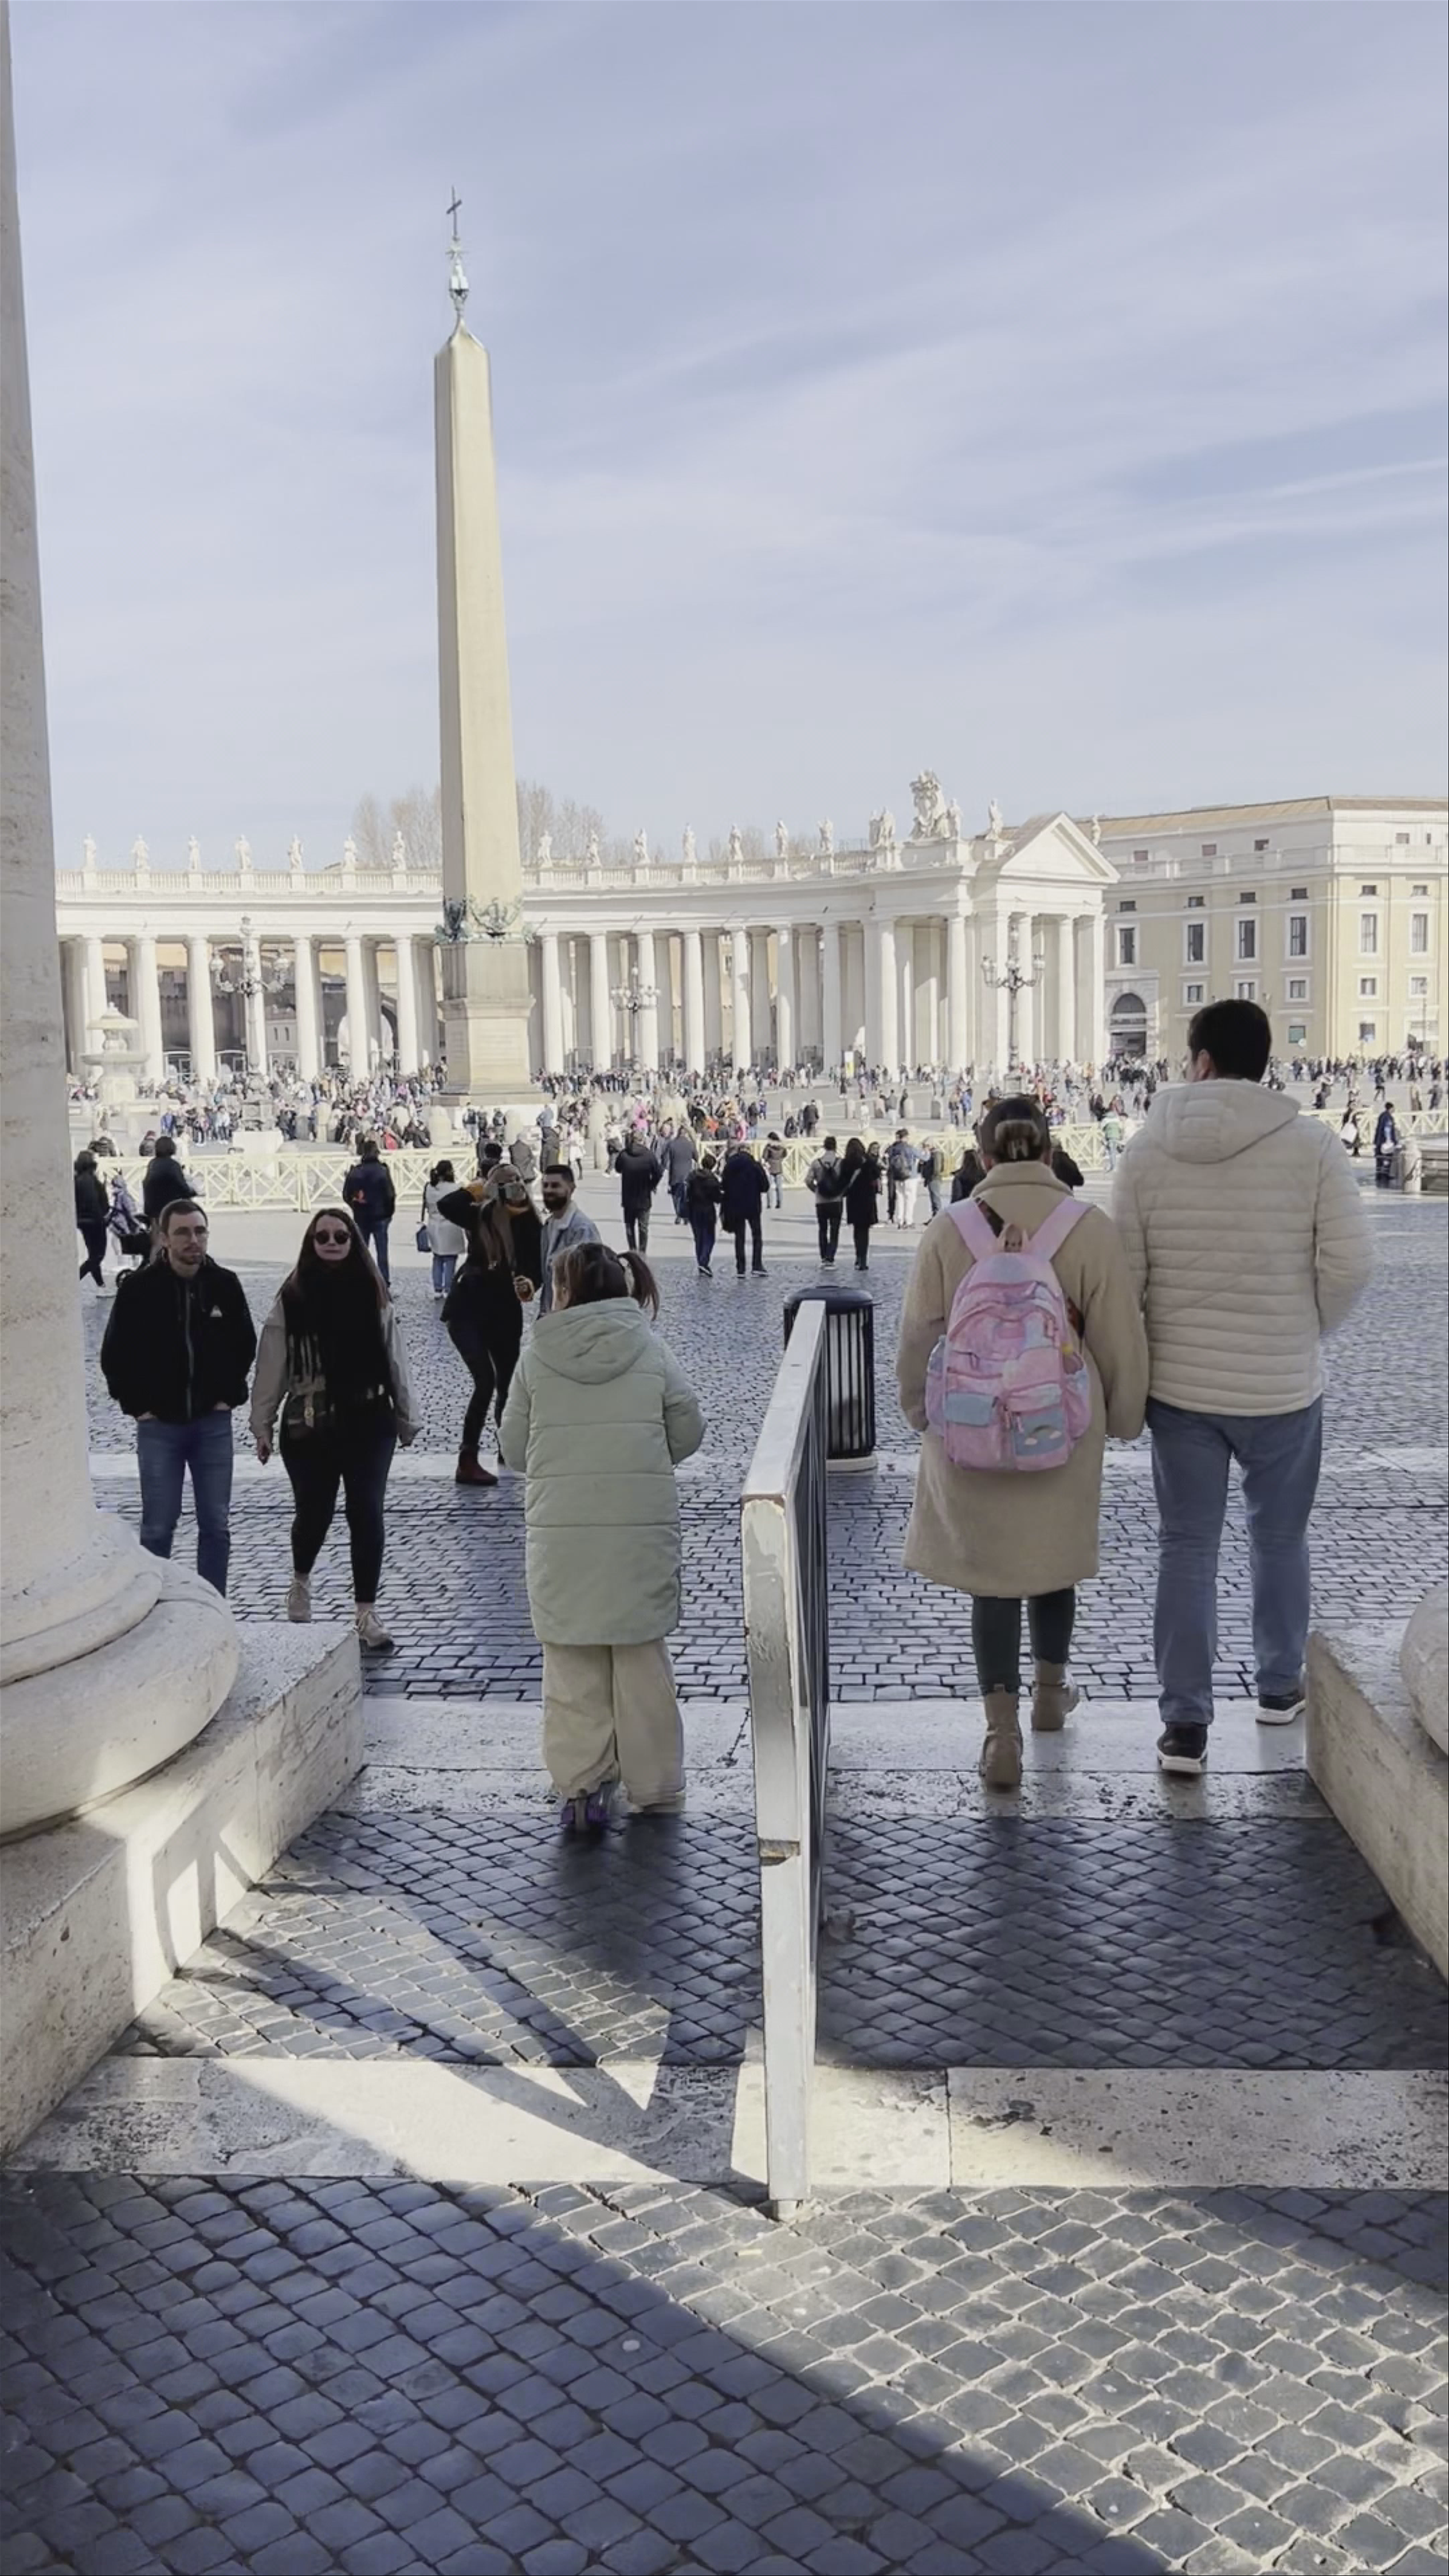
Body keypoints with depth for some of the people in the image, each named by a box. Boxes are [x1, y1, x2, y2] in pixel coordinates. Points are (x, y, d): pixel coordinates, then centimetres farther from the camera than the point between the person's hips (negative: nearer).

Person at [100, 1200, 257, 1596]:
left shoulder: (225, 1284, -2)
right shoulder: (138, 1288, -9)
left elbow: (245, 1344, 11)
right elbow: (115, 1356, -2)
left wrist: (229, 1396, 4)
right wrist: (138, 1406, -4)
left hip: (213, 1423, 2)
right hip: (159, 1425, -2)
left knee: (216, 1525, 5)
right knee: (158, 1527, 2)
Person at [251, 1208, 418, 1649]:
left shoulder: (373, 1295, 3)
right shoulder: (292, 1298, -3)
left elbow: (395, 1360, 7)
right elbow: (272, 1366, -1)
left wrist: (406, 1418, 9)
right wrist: (263, 1422, -1)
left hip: (368, 1421, 1)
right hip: (308, 1424, -1)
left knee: (366, 1513, -2)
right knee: (314, 1511, 9)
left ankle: (366, 1612, 7)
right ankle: (301, 1580, 40)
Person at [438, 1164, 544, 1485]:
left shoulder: (530, 1225, -1)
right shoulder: (480, 1216, -8)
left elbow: (536, 1268, 0)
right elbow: (446, 1205, -25)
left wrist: (531, 1285, -20)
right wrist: (477, 1191, -19)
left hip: (506, 1312, 4)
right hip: (468, 1310, -4)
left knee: (508, 1381, 15)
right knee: (486, 1381, -16)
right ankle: (467, 1462, -14)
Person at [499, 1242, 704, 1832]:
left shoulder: (537, 1358, -2)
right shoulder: (651, 1351, 0)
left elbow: (513, 1448, 3)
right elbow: (688, 1434, 5)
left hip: (560, 1530, -1)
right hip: (643, 1526, 1)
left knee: (571, 1661, 8)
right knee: (642, 1654, 11)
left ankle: (581, 1786, 7)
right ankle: (654, 1787, 19)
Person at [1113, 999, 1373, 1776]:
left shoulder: (1148, 1149, -6)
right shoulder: (1309, 1144, -10)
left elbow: (1124, 1273, -3)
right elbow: (1348, 1265, -11)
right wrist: (1305, 1332, 8)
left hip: (1178, 1384, 1)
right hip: (1282, 1384, 0)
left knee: (1186, 1549, 8)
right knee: (1280, 1537, 19)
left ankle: (1184, 1724, 8)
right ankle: (1279, 1686, 34)